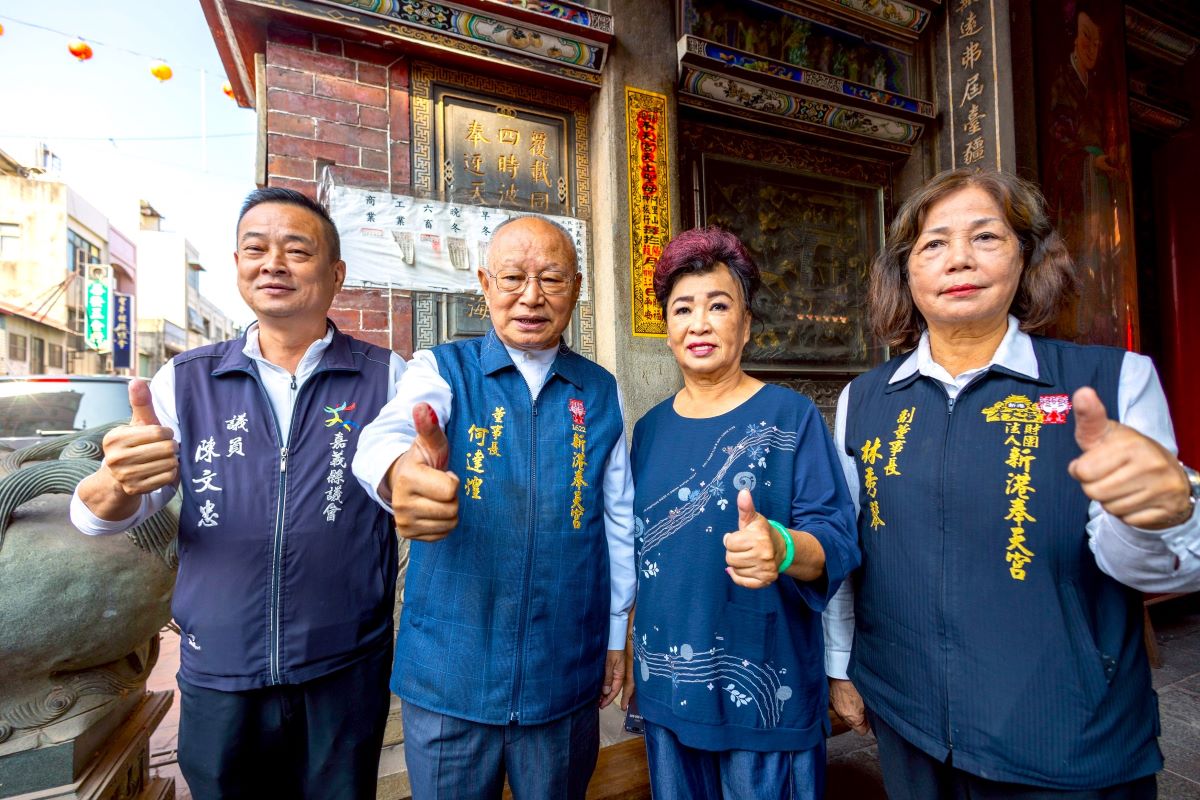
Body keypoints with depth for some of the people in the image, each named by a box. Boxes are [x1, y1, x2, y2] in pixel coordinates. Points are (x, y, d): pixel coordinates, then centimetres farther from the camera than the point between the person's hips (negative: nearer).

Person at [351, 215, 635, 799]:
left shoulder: (601, 392, 0)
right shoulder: (442, 370, -6)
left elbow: (618, 520, 5)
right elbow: (385, 436, -27)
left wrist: (615, 636, 8)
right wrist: (399, 473, -50)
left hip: (566, 678, 2)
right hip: (449, 676, -1)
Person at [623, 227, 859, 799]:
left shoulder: (791, 416, -10)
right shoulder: (650, 428, 3)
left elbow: (837, 540, -14)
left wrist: (781, 548, -37)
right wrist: (626, 660, 13)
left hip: (765, 689, -4)